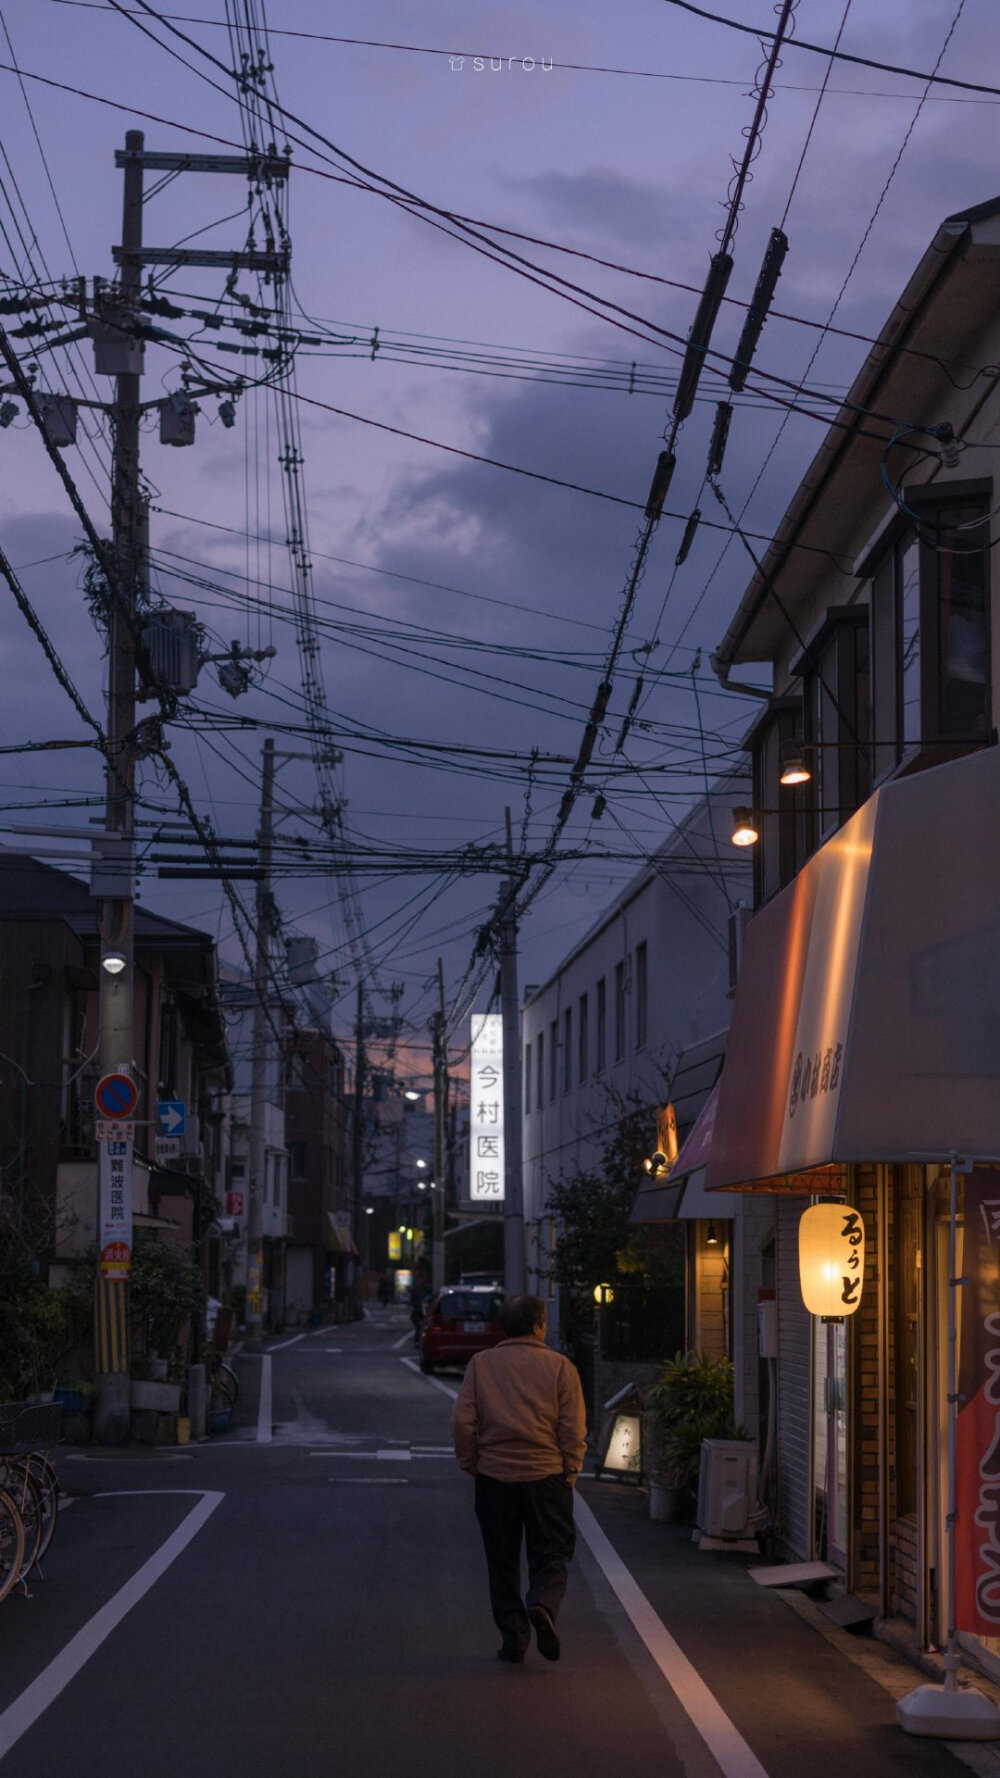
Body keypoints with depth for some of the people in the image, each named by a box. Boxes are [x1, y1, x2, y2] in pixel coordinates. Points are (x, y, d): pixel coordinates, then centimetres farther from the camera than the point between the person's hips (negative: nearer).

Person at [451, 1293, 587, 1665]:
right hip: (547, 1475, -1)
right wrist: (570, 1474, 6)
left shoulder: (480, 1364, 3)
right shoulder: (559, 1366, 0)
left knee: (502, 1563, 11)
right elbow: (573, 1428, -4)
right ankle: (542, 1606, -21)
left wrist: (470, 1463, 10)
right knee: (550, 1555, 6)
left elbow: (463, 1422, -2)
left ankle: (513, 1638, 8)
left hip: (494, 1477, 1)